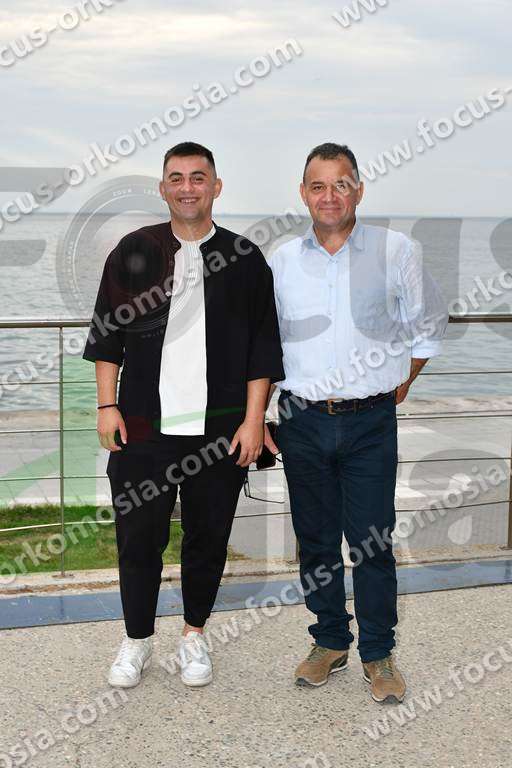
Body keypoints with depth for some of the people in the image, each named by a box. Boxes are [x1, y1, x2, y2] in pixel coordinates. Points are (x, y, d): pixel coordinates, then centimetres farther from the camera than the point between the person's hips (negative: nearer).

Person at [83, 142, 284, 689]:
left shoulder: (244, 258, 3)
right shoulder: (133, 252, 4)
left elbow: (262, 346, 3)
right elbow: (107, 334, 8)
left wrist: (253, 419, -2)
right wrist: (107, 406, 1)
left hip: (220, 430, 0)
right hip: (143, 425, 0)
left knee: (208, 537, 9)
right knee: (139, 537, 6)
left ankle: (194, 635, 29)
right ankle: (137, 639, 25)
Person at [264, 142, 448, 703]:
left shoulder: (395, 251, -2)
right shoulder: (281, 260, 5)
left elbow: (429, 325, 11)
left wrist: (400, 386, 9)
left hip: (370, 423, -2)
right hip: (302, 420, 2)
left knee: (373, 542, 0)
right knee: (315, 539, 11)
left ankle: (378, 654, 18)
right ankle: (330, 642, 28)